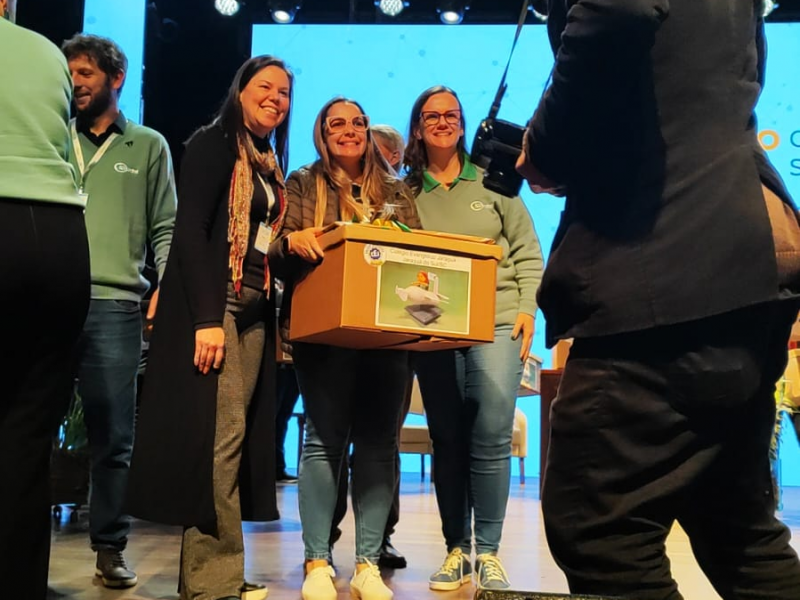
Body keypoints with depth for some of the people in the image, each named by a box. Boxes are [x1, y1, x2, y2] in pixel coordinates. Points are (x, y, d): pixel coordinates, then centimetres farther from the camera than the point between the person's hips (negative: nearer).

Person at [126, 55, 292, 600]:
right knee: (220, 435, -10)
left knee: (237, 439, 6)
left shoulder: (272, 165, 19)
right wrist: (207, 318, -20)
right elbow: (190, 230, -13)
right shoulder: (214, 144, -3)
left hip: (254, 315, 8)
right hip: (213, 311, -8)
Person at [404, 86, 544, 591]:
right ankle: (456, 549, 16)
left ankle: (488, 552, 5)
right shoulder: (405, 192, 11)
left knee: (492, 438, -7)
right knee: (448, 441, 6)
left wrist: (527, 310, -2)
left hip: (497, 323, -1)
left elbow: (527, 251, 8)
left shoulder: (492, 182, 9)